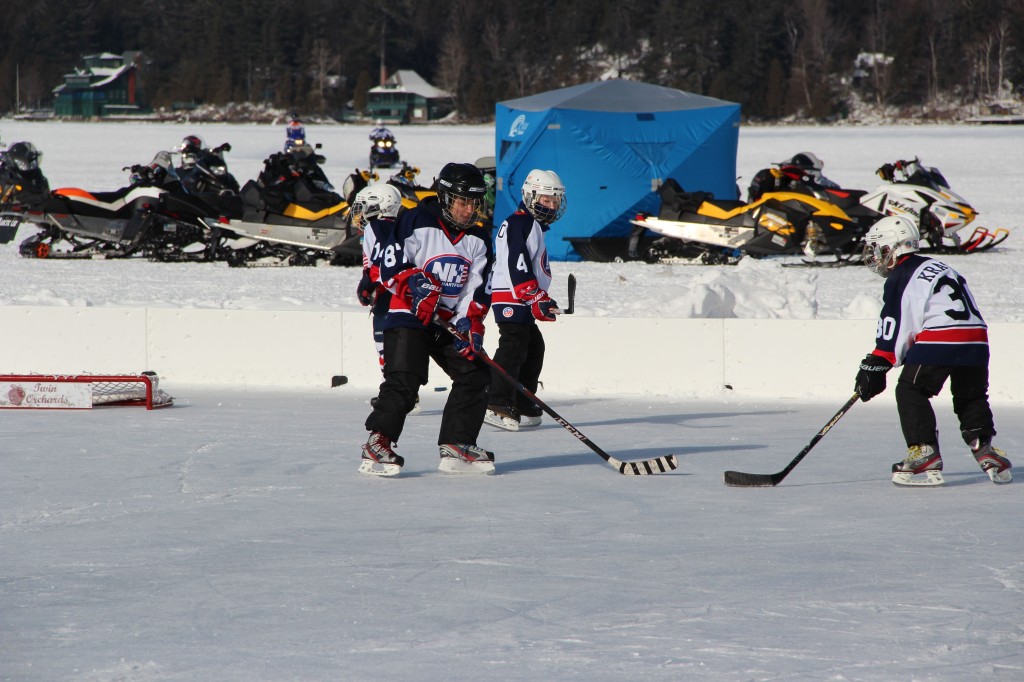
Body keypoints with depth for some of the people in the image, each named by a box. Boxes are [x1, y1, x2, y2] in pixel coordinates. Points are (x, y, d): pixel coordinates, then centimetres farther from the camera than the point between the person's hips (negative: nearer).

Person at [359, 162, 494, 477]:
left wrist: (471, 322, -12)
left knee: (475, 376, -3)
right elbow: (389, 265, -11)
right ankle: (378, 445, -15)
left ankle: (456, 446, 3)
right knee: (404, 380, -19)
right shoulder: (415, 222, -9)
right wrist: (413, 281, -28)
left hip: (449, 323, 6)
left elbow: (478, 289, 4)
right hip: (408, 317, -6)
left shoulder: (478, 241, 8)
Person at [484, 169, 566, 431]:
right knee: (513, 347, -20)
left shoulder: (534, 227, 23)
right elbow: (517, 265, -22)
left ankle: (523, 408, 19)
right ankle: (497, 405, -28)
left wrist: (542, 300, 32)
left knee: (534, 348, 14)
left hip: (523, 302, 11)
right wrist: (537, 298, -25)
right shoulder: (520, 224, -12)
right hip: (511, 300, -11)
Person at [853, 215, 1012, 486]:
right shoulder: (938, 267, 28)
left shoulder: (901, 278, 1)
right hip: (976, 340, 8)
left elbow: (893, 327, -4)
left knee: (910, 391, 2)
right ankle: (986, 452, 15)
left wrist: (875, 366, 1)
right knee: (971, 398, 21)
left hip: (938, 341, -8)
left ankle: (924, 454, -6)